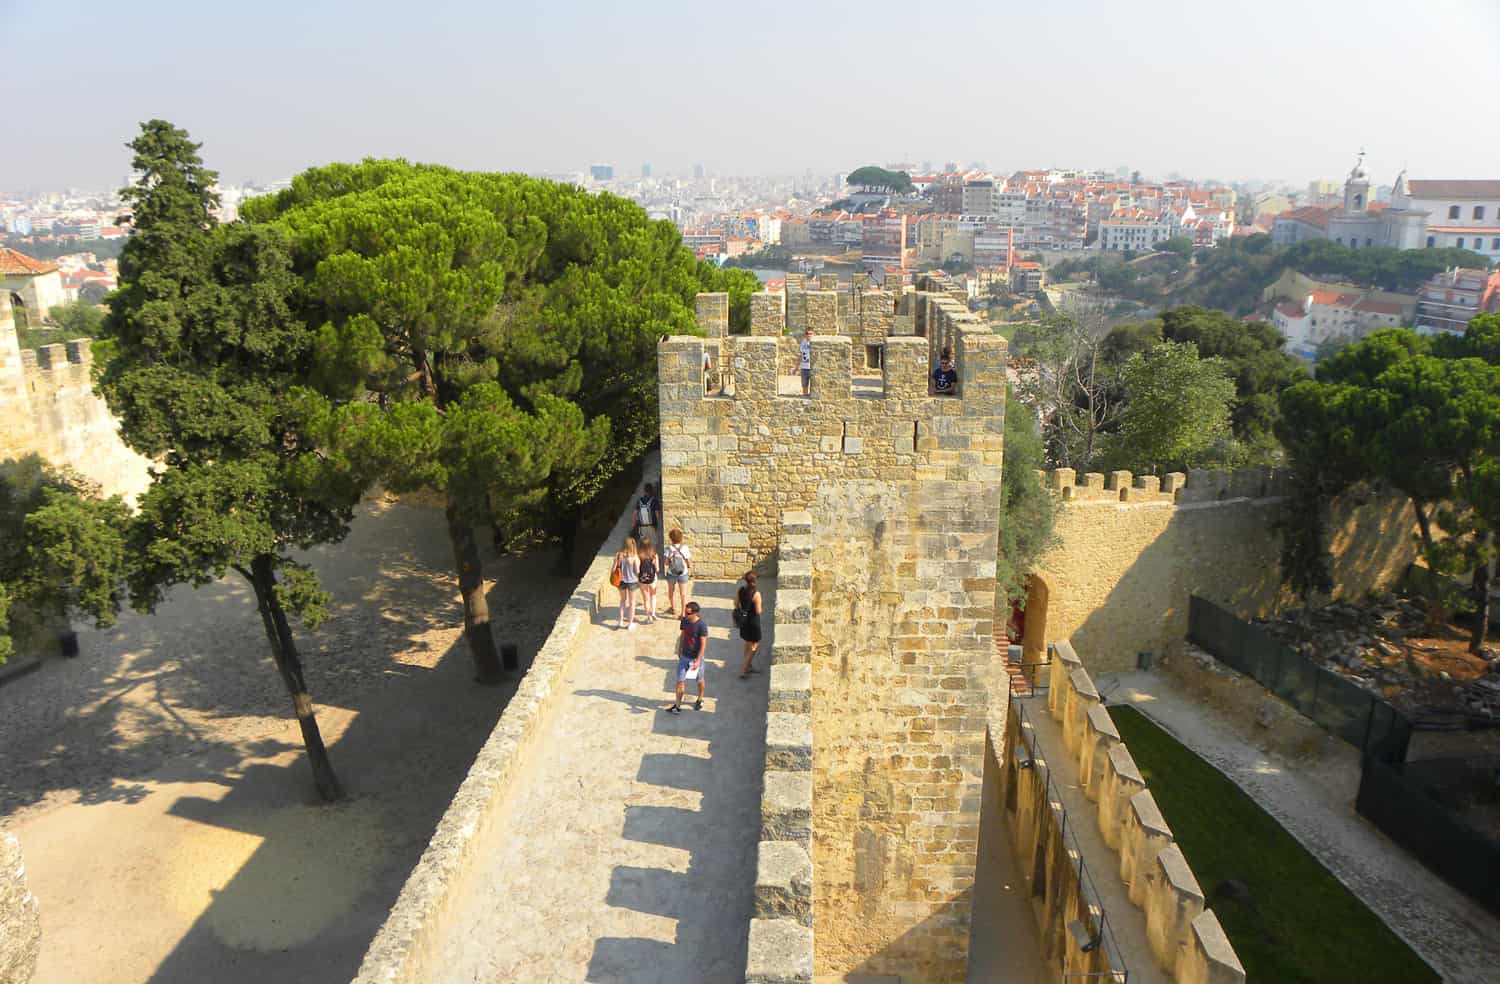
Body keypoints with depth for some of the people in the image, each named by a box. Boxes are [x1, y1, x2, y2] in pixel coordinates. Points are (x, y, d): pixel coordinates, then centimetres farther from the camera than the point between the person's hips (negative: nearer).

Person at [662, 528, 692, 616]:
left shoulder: (668, 548, -17)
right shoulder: (685, 548, -15)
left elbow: (666, 562, -15)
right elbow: (689, 561, -9)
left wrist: (665, 571, 3)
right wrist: (690, 569, 7)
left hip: (671, 573, 1)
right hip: (683, 573, -1)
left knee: (671, 591, 25)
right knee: (683, 594, 8)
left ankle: (672, 608, 41)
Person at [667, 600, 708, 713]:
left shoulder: (701, 625, -23)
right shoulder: (684, 620, -7)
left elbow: (703, 644, -20)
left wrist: (698, 660, -22)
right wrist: (679, 650, 17)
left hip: (696, 657, -4)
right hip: (684, 656, 4)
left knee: (699, 680, 17)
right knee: (680, 681, 4)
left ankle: (700, 700, 39)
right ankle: (677, 705, 10)